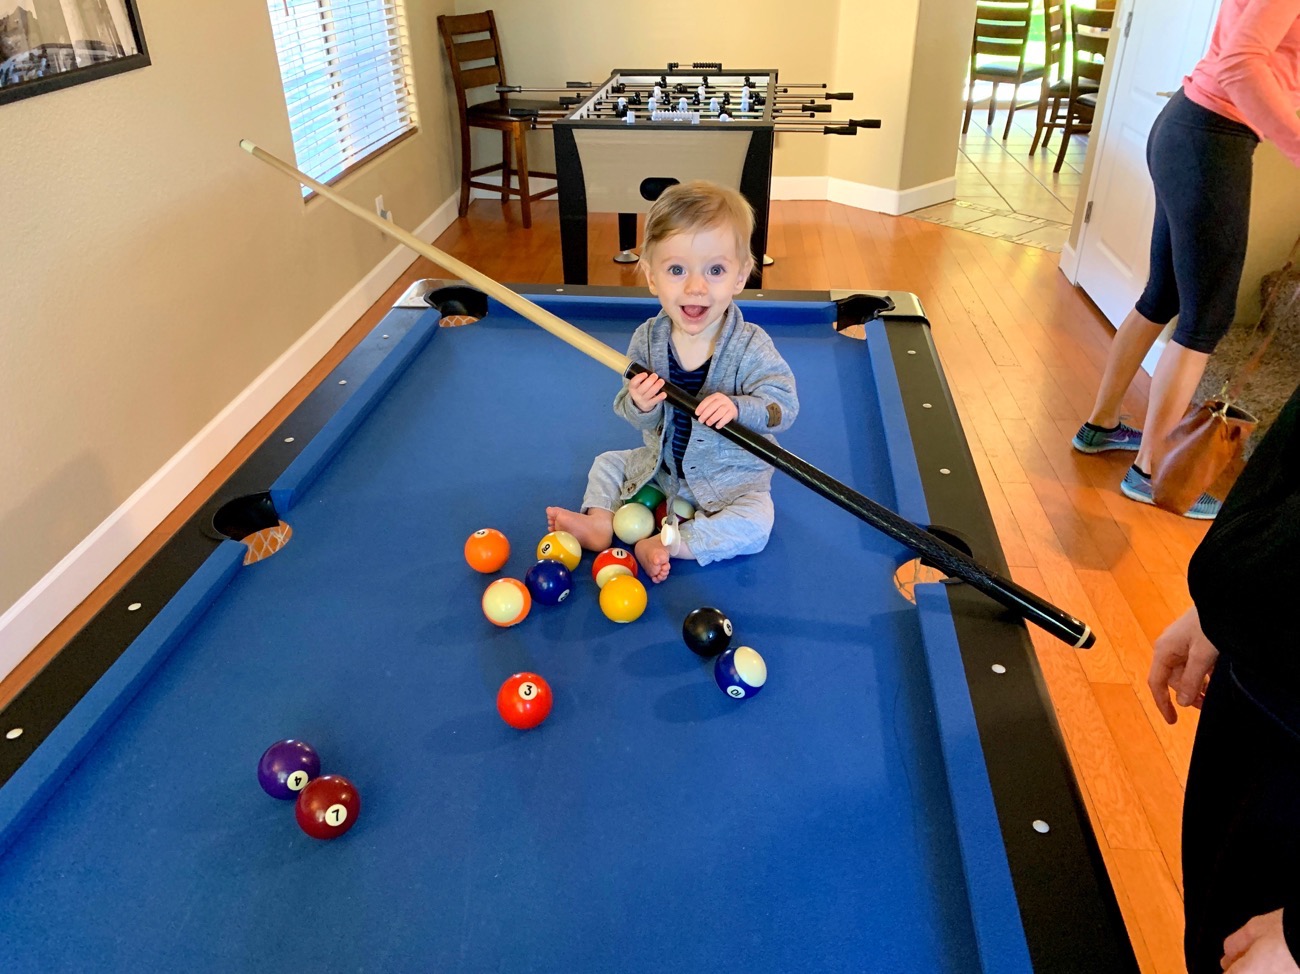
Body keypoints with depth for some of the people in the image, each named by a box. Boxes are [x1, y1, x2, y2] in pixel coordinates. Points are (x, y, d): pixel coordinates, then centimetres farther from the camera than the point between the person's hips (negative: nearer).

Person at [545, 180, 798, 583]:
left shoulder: (751, 346, -24)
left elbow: (784, 405, -25)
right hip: (661, 466, 4)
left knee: (754, 526, -25)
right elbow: (631, 414, -7)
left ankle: (666, 544, -18)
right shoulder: (647, 339, -13)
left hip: (730, 477, -4)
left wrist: (737, 407, -43)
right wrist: (639, 406, -32)